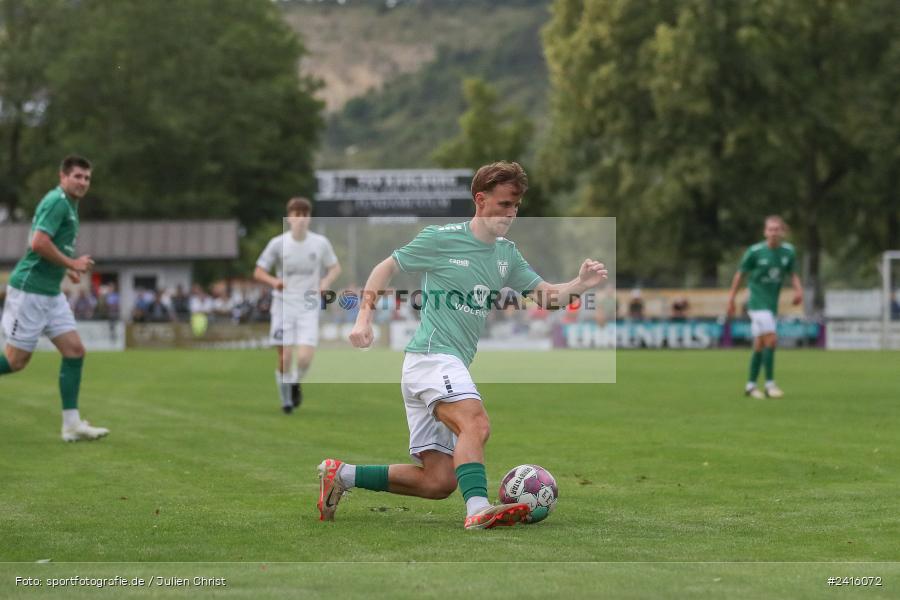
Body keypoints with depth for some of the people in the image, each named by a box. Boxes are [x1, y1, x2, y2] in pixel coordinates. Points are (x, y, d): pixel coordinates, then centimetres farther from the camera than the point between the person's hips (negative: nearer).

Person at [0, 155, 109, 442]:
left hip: (51, 293, 9)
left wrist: (67, 268, 13)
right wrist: (72, 263, -16)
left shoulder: (69, 204, 16)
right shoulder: (57, 201, -14)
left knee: (75, 350, 1)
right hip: (29, 289, -9)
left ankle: (72, 424, 2)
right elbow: (38, 243, -25)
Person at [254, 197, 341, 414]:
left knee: (304, 358, -14)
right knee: (285, 358, -4)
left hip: (309, 308, 0)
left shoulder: (321, 243, -1)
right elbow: (258, 272, 2)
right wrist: (274, 281, -19)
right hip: (283, 306, 0)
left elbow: (335, 267, 12)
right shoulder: (278, 243, -4)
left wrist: (327, 281, -10)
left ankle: (296, 383, 20)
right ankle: (286, 399, 19)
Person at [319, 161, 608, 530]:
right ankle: (478, 510, -47)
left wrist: (580, 285, -10)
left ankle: (342, 475, 13)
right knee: (476, 423, -34)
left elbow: (547, 295, 10)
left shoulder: (507, 254, 16)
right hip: (431, 356, -8)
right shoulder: (441, 238, -3)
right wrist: (365, 317, -6)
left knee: (439, 481, 5)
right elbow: (386, 267, 4)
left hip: (453, 367, 8)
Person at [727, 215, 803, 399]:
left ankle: (750, 385, 20)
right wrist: (731, 299, 2)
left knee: (760, 345, 11)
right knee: (771, 340, -16)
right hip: (758, 302, -5)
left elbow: (793, 273, 12)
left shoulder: (788, 251, 0)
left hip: (772, 304, 5)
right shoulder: (755, 251, -11)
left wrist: (798, 289, -7)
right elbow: (741, 274, -1)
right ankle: (770, 384, -9)